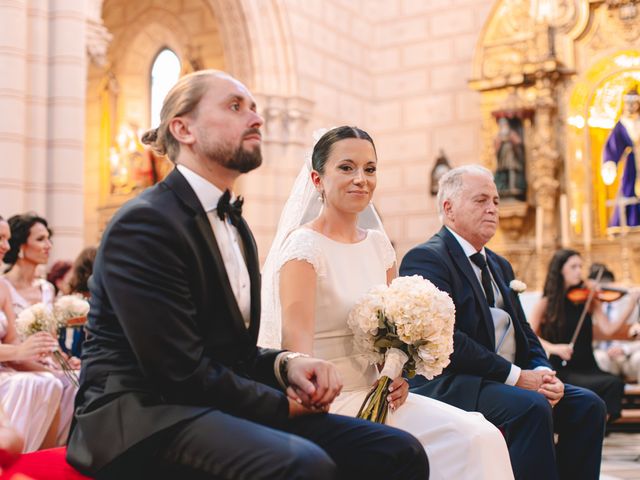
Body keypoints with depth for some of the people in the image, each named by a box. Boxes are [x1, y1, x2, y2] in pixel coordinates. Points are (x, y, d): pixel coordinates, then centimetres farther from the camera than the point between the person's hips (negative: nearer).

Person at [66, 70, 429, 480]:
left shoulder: (234, 226, 17)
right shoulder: (145, 223, -13)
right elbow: (183, 371, -18)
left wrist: (285, 364, -4)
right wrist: (284, 404, -8)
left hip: (218, 411, 8)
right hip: (146, 416, -8)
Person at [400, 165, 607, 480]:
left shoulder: (500, 265, 22)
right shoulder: (425, 258, -8)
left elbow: (523, 333, 18)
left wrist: (543, 372, -4)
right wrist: (515, 375, -18)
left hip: (512, 379, 9)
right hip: (452, 384, -8)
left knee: (587, 404, -8)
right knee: (532, 407, -30)